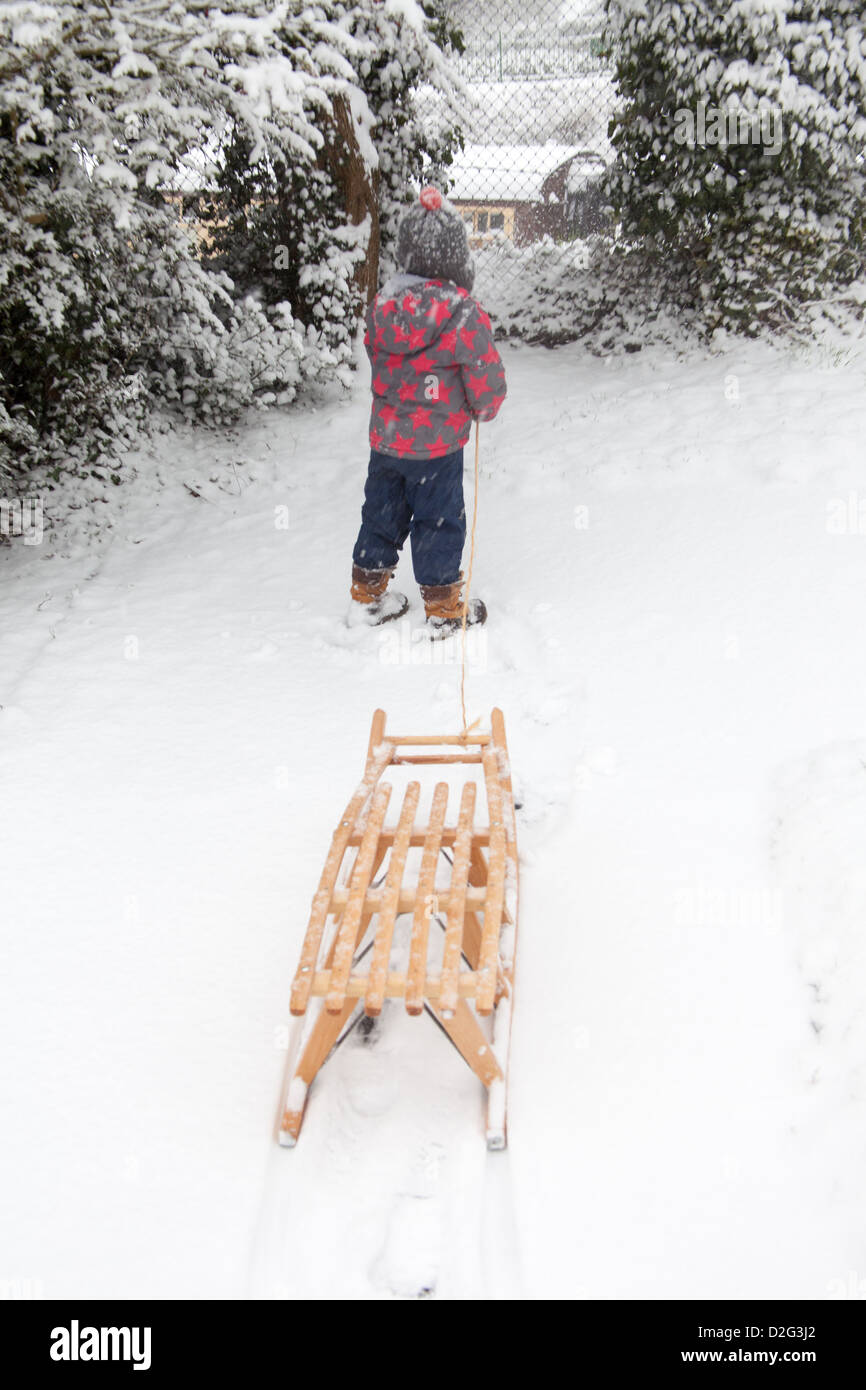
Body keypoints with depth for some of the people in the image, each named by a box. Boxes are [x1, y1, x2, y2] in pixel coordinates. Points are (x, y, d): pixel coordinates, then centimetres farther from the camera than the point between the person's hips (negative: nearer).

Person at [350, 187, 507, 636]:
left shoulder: (381, 304, 0)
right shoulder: (463, 314, -17)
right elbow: (486, 377, -12)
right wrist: (485, 409, 9)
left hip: (384, 435, 5)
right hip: (437, 443, -5)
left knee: (383, 511, 18)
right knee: (439, 520, 7)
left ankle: (367, 594, 30)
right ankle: (443, 608, 18)